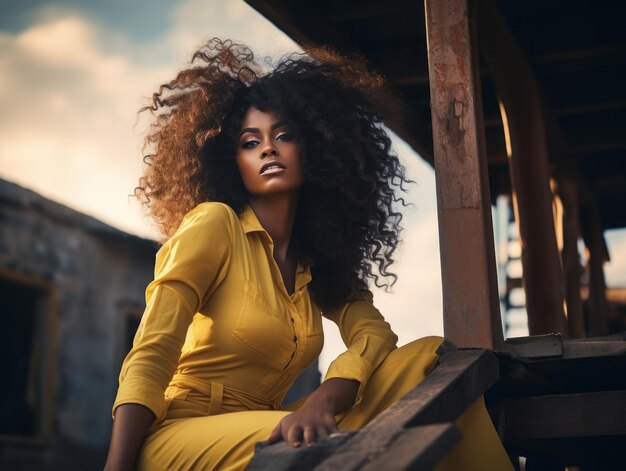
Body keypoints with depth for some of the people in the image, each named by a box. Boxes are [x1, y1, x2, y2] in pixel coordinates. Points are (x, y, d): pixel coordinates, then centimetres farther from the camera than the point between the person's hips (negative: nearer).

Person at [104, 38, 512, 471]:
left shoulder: (319, 261, 14)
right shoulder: (212, 224, -6)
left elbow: (373, 333, -3)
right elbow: (151, 357, -14)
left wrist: (322, 401, -26)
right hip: (182, 433, -6)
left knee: (430, 361, -6)